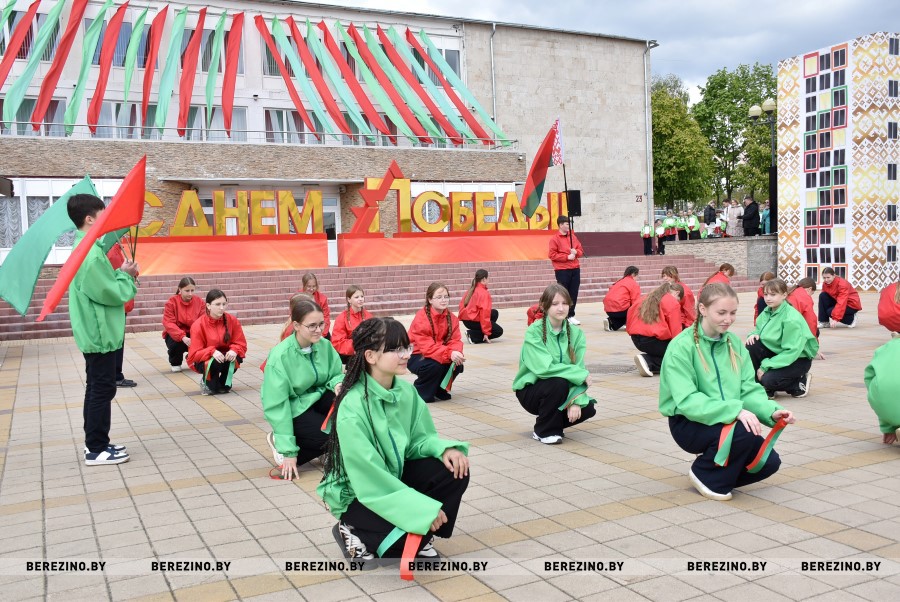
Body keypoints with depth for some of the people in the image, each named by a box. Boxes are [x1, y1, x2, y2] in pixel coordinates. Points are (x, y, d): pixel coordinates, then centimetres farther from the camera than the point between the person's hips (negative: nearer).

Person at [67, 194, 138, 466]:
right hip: (100, 335, -11)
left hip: (95, 333, 11)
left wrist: (120, 274, 3)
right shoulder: (91, 254, -22)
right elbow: (112, 294, -22)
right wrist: (126, 275, -7)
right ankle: (96, 450, 4)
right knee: (102, 389, -3)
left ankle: (95, 443, 25)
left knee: (97, 389, 16)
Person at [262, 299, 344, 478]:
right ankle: (281, 443, 1)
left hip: (317, 397, 5)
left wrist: (338, 384, -24)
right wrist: (288, 451, -26)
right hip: (294, 409, -5)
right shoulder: (280, 356, -24)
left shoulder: (324, 345, -9)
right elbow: (276, 405, -23)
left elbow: (336, 374, 4)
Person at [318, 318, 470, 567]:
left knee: (454, 471, -15)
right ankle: (354, 533, 1)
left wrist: (444, 448, -21)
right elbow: (370, 476, -29)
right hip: (359, 495, -7)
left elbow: (419, 438, 3)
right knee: (417, 526, -27)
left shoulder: (406, 390, -6)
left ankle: (422, 538, 5)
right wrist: (423, 508, -29)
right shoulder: (353, 408, -29)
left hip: (394, 476, 7)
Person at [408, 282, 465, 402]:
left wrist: (456, 353, -33)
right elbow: (426, 346, -29)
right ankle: (419, 392, -6)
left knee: (458, 364, -20)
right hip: (418, 357, -6)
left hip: (443, 356, 6)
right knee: (435, 365, -35)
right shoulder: (421, 317, -22)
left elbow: (455, 340, -8)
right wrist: (449, 353, -41)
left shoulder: (451, 317, -3)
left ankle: (439, 389, 9)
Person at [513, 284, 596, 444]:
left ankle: (554, 421, 12)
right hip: (530, 391, -4)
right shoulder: (534, 332, -19)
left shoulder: (576, 333, -5)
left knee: (588, 407, -19)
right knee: (559, 383, -32)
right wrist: (582, 375, -26)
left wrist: (576, 401, -25)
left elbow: (579, 368, -11)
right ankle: (544, 431, -8)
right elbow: (544, 368, -29)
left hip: (559, 391, 4)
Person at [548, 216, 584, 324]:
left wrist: (576, 252, -6)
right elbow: (552, 255, -11)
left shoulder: (573, 236, 13)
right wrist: (567, 257, -15)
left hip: (575, 269, 5)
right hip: (562, 270, -5)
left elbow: (581, 250, 17)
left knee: (573, 293, 5)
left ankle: (571, 315, 13)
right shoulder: (554, 238, -6)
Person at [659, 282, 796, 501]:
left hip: (726, 421, 6)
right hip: (689, 423, -6)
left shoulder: (735, 343, 3)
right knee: (744, 432, -31)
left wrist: (772, 411, -20)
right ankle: (705, 475, -4)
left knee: (769, 462, -13)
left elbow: (749, 389, 0)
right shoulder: (681, 347, -17)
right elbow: (687, 401, -25)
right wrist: (734, 410, -36)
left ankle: (720, 471, 14)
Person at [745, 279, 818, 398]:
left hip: (799, 357, -7)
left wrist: (765, 367, -28)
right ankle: (759, 384, -5)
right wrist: (754, 334, -18)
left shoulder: (792, 319, -25)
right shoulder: (767, 312, -2)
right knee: (752, 345, -18)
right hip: (776, 352, 7)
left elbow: (792, 351, -27)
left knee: (769, 380, -29)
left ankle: (800, 383, 3)